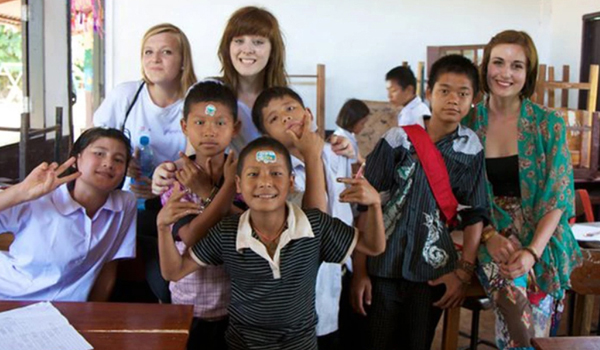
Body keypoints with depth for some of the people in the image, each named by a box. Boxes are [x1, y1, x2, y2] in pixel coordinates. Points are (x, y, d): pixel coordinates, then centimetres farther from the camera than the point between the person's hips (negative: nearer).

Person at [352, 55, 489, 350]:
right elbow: (366, 206, -4)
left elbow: (475, 214, 4)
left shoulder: (471, 149, 0)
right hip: (384, 268, -1)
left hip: (434, 271, 2)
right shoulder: (397, 140, -6)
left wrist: (464, 271, -3)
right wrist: (359, 271, -5)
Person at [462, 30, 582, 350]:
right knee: (513, 296, -29)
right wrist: (489, 237, -15)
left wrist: (533, 251, -17)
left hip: (541, 237, 0)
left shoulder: (548, 125, -1)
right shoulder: (468, 123, 2)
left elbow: (557, 197, -4)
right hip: (489, 231, 0)